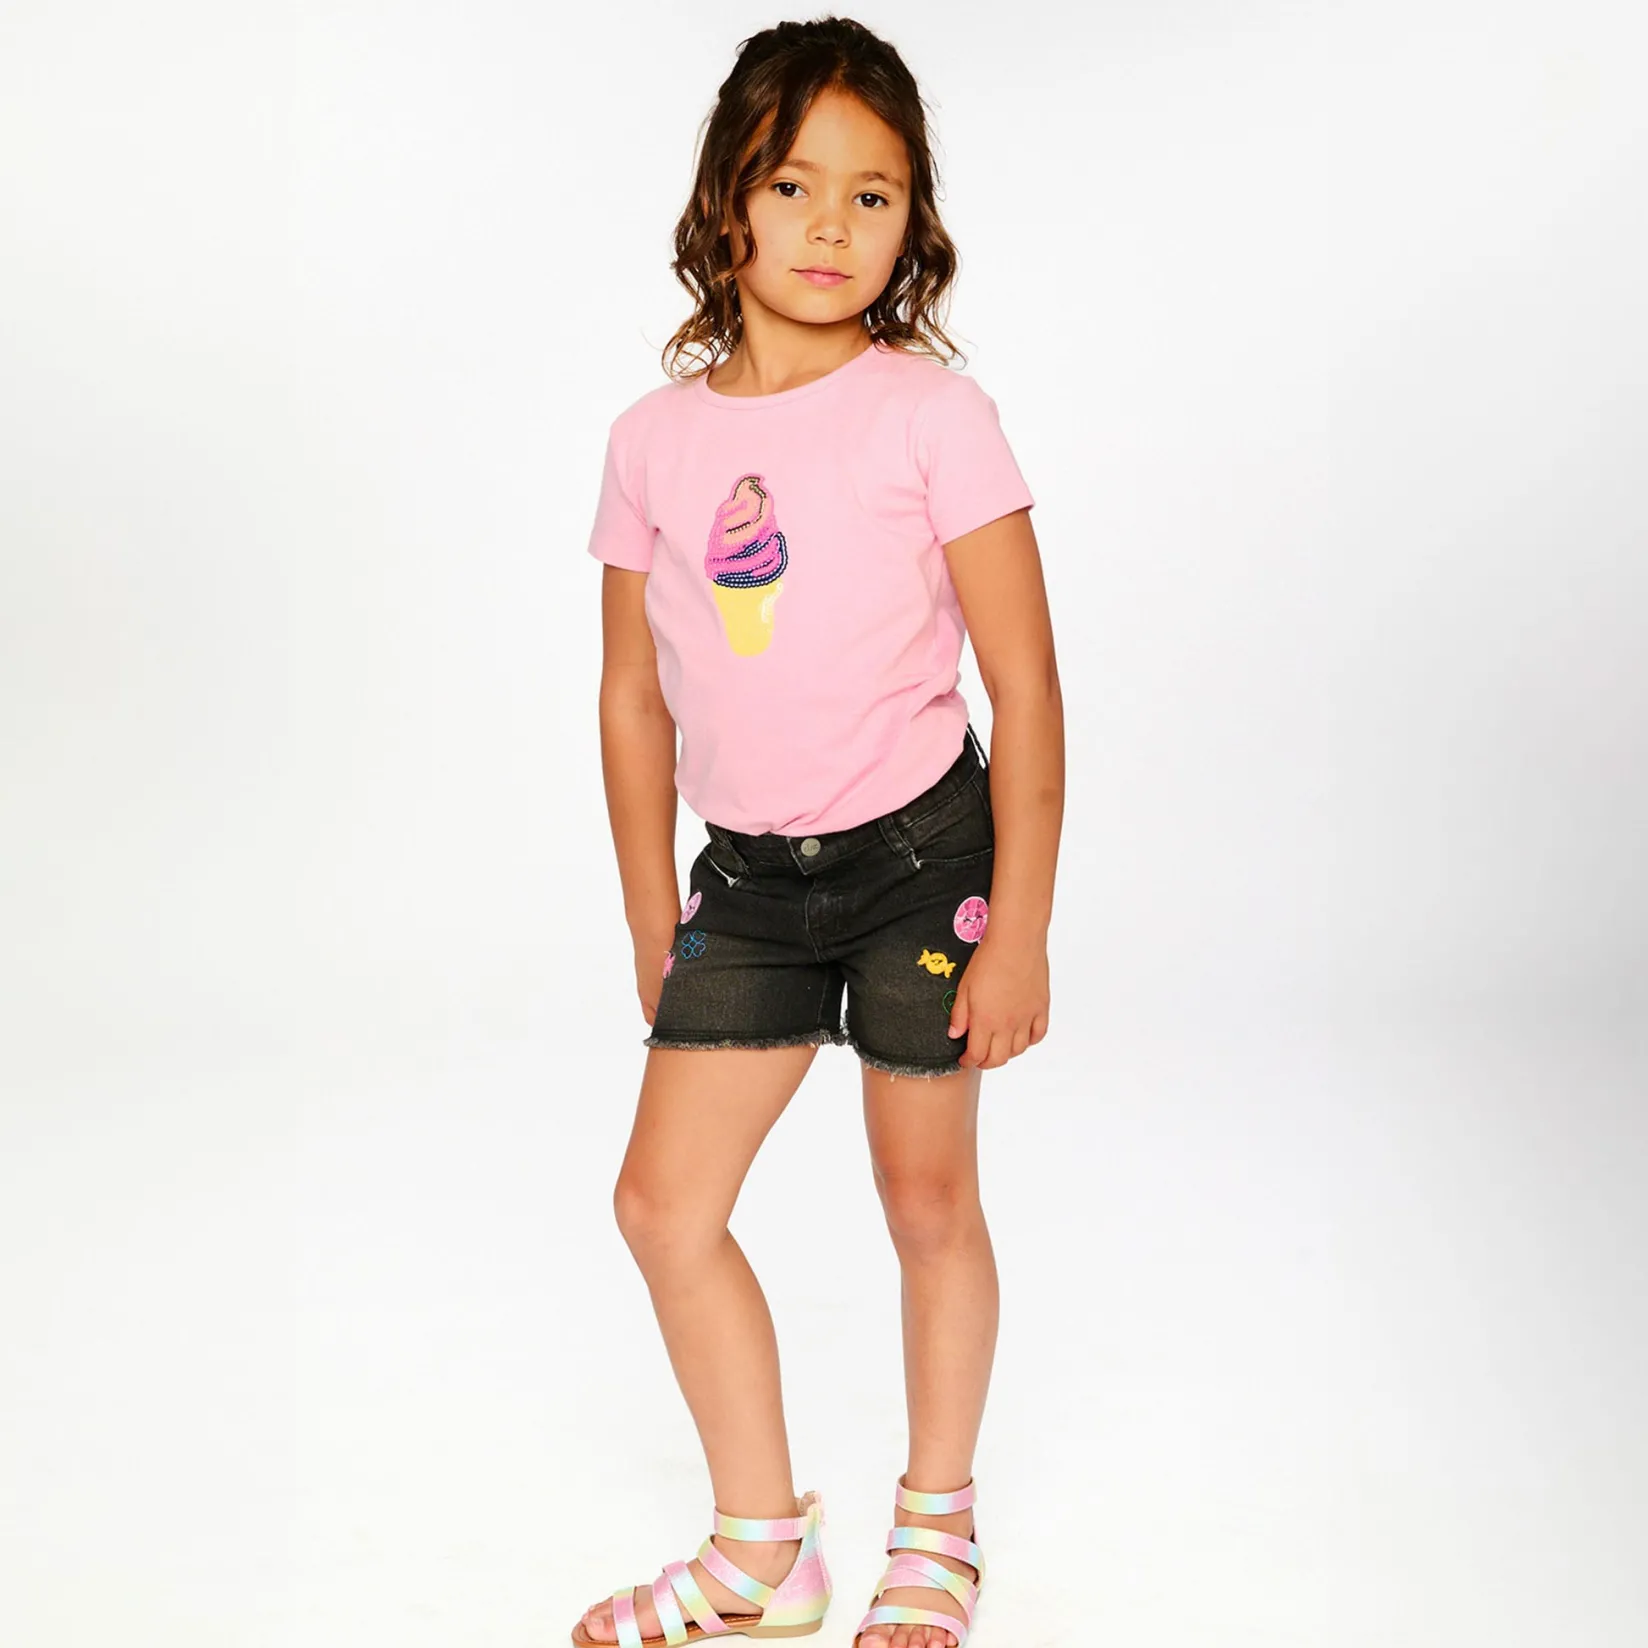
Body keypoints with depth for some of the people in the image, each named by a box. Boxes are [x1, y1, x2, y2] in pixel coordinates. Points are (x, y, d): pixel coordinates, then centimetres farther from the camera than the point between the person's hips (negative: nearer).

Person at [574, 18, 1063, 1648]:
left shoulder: (929, 411, -10)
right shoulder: (654, 436, 1)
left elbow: (1025, 687, -10)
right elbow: (633, 700, 9)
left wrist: (1019, 933, -11)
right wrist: (653, 924, 11)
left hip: (918, 852, -4)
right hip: (747, 873, 4)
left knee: (927, 1195, 9)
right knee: (663, 1200, 3)